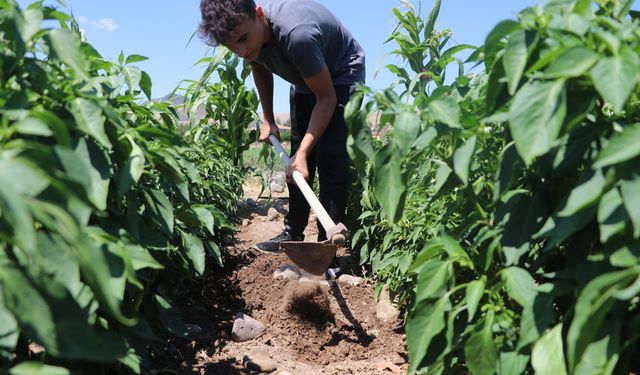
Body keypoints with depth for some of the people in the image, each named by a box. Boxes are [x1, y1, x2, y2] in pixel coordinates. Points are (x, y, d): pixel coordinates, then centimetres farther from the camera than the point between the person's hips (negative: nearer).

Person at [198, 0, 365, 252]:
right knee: (297, 159, 5)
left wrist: (303, 153, -36)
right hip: (304, 79, 7)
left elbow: (326, 97, -31)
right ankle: (293, 233, 15)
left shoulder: (296, 34, -42)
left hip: (341, 75, -7)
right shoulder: (247, 32, -20)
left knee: (330, 155, -20)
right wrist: (268, 120, 4)